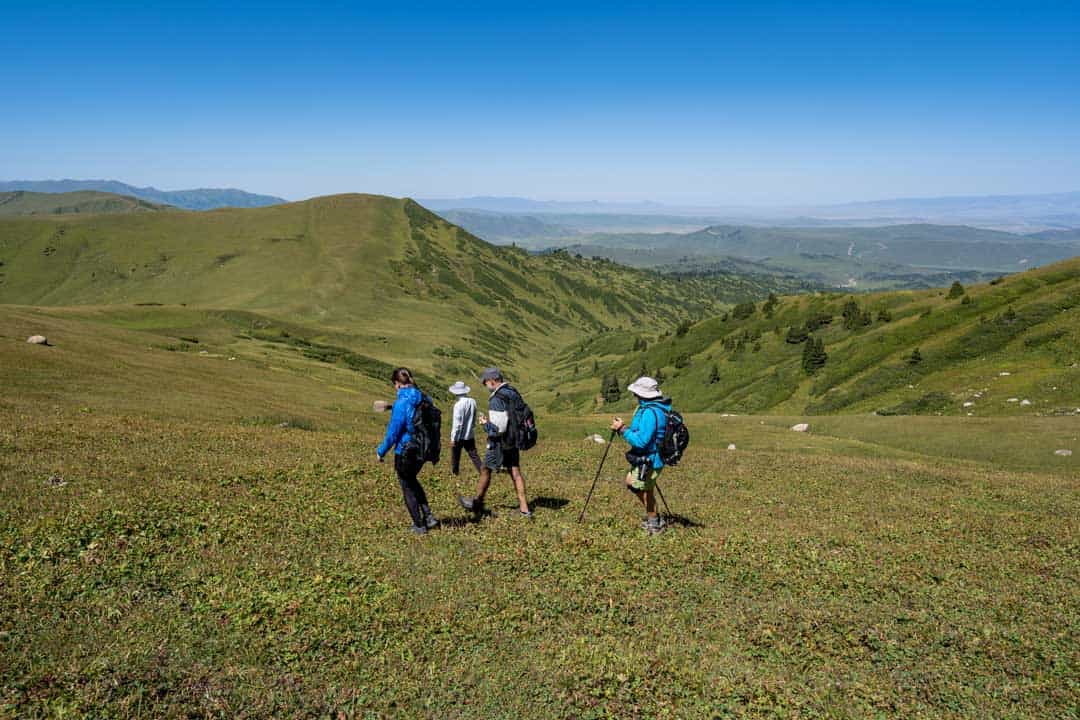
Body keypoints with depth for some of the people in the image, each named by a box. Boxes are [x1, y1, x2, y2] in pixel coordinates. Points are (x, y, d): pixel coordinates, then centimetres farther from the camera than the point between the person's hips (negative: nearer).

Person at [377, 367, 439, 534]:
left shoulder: (402, 403, -20)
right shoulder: (424, 399, 0)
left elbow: (393, 432, -17)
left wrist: (381, 451, -4)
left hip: (405, 452, -7)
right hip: (423, 451, 7)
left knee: (408, 488, 12)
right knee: (412, 481, 28)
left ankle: (419, 525, 20)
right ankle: (428, 516, 20)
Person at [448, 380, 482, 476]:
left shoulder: (458, 405, -22)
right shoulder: (472, 402, -3)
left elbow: (457, 423, -20)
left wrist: (453, 438, -13)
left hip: (460, 436, -5)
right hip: (470, 435, 5)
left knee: (455, 455, 12)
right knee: (473, 454, 13)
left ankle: (454, 472, 24)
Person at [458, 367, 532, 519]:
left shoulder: (496, 400, -22)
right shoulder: (514, 394, 5)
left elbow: (498, 428, -27)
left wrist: (485, 423, -9)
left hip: (499, 443, -8)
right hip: (514, 441, 8)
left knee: (485, 471, 10)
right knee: (515, 472, 9)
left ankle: (477, 503, 27)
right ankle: (524, 508, 8)